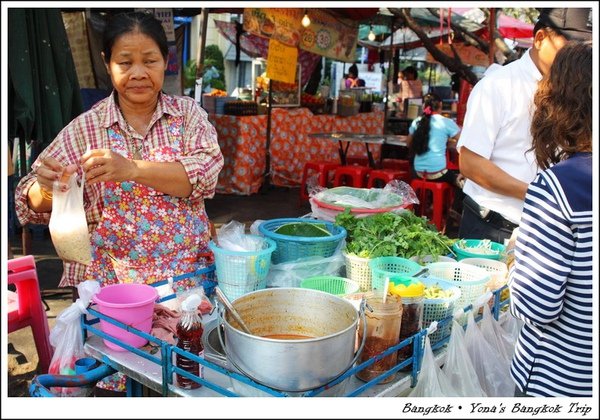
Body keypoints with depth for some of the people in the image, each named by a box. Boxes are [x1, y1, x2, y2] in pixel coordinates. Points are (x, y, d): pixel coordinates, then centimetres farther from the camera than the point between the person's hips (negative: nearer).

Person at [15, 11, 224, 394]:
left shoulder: (188, 114, 6)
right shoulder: (84, 128, 4)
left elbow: (206, 174, -11)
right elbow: (33, 206, 4)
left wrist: (132, 169, -24)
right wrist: (47, 188, -20)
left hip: (188, 274, 0)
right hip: (110, 282, 0)